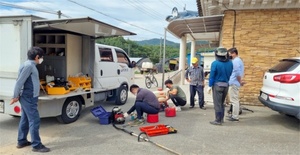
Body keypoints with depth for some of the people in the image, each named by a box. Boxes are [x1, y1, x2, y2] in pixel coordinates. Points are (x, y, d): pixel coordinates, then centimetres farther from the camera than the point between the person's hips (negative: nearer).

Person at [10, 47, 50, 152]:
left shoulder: (30, 65, 14)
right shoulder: (29, 65, -17)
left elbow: (20, 81, 18)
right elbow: (20, 82, -19)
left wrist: (17, 96, 19)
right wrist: (16, 96, -14)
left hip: (28, 97, 10)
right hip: (29, 98, -10)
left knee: (25, 120, 17)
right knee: (34, 121, -6)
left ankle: (21, 141, 28)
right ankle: (36, 145, 0)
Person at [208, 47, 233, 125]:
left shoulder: (215, 63, -15)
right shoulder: (230, 63, 1)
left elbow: (212, 75, -13)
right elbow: (230, 74, 5)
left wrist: (210, 86, -7)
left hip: (217, 85, -6)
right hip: (226, 85, 6)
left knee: (217, 104, 2)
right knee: (222, 103, 19)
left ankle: (218, 120, 6)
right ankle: (221, 119, 26)